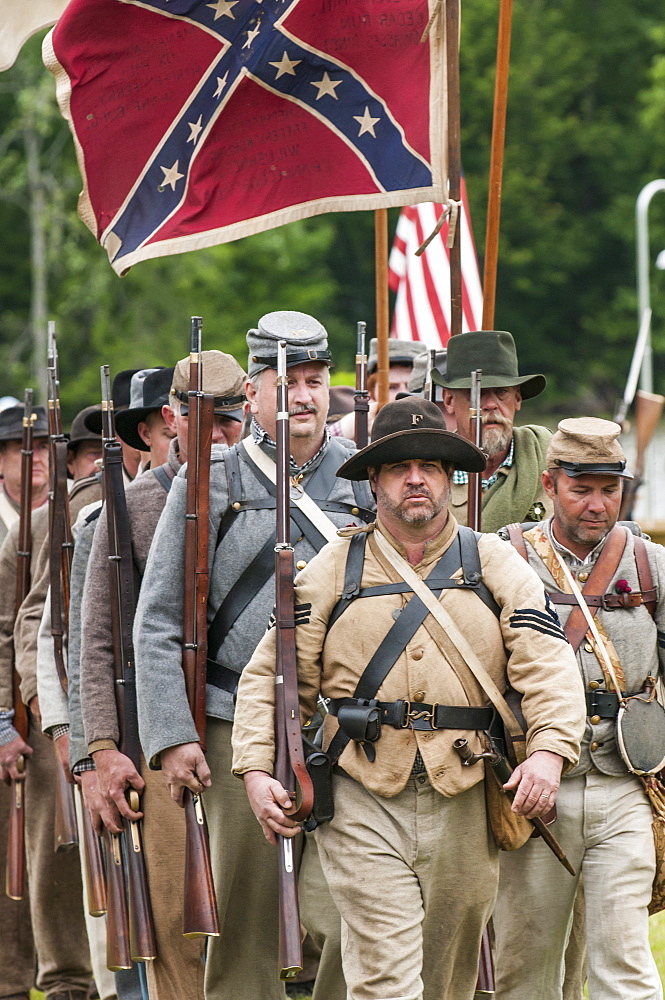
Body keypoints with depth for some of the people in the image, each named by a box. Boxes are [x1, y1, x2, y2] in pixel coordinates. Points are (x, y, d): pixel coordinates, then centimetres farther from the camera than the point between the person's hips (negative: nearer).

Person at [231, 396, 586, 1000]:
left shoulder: (496, 566, 7)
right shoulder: (332, 572, 6)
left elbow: (548, 666, -2)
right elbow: (271, 677, 6)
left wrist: (549, 751, -20)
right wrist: (258, 771, -7)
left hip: (464, 808, 2)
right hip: (362, 807, -2)